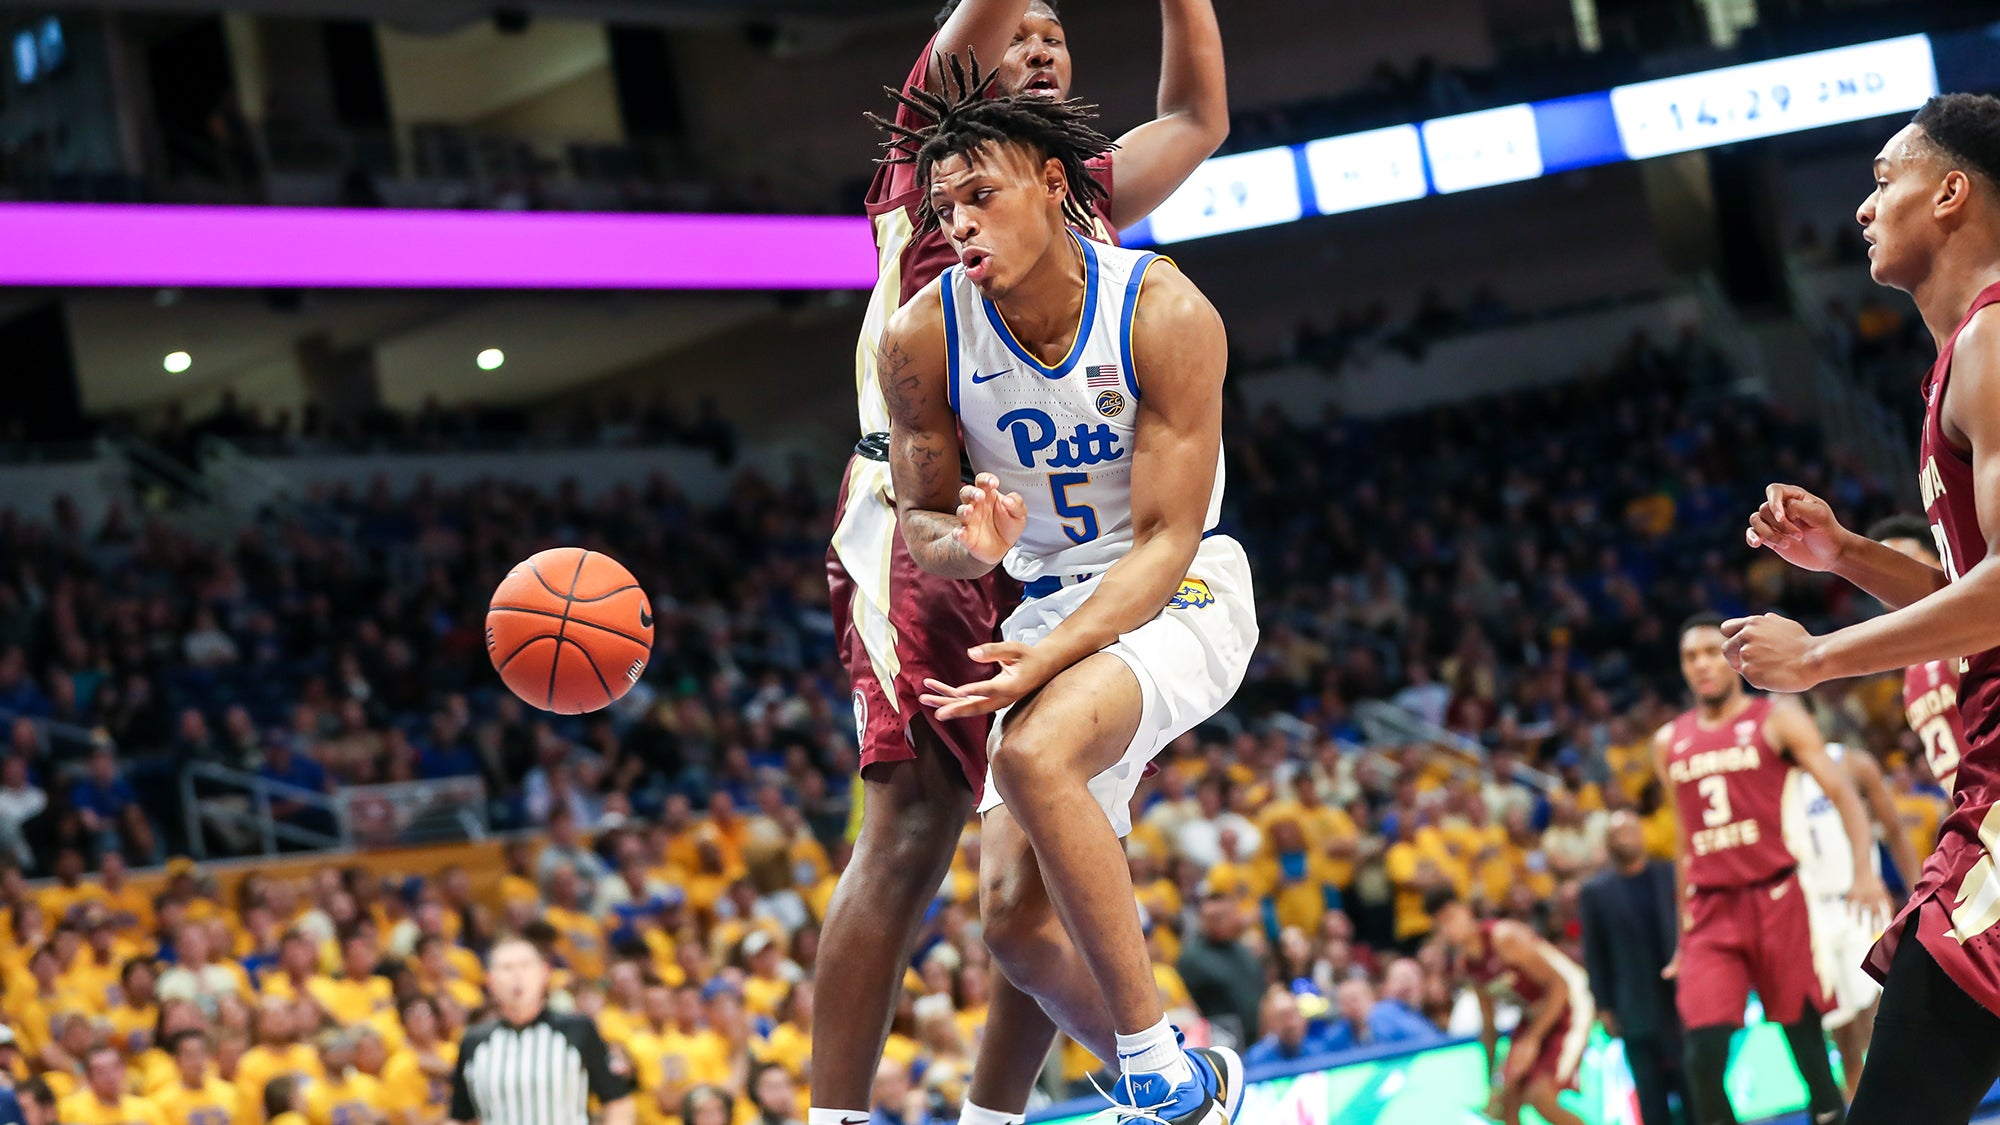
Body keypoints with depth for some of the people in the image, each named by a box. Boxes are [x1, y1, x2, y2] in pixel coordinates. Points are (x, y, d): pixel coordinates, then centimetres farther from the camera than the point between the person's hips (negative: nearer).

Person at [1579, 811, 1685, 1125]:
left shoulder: (1672, 875, 6)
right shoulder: (1595, 891, 4)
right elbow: (1595, 955, 3)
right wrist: (1604, 1007, -1)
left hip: (1682, 1000, 1)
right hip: (1639, 1013, -1)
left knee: (1694, 1090, 4)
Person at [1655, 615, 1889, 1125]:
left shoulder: (1777, 720, 2)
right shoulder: (1670, 743, 15)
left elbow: (1843, 795, -4)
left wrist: (1864, 872, -21)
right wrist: (1683, 937, 20)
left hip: (1776, 900, -3)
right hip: (1712, 911, 3)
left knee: (1805, 1038, 0)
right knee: (1704, 1050, -13)